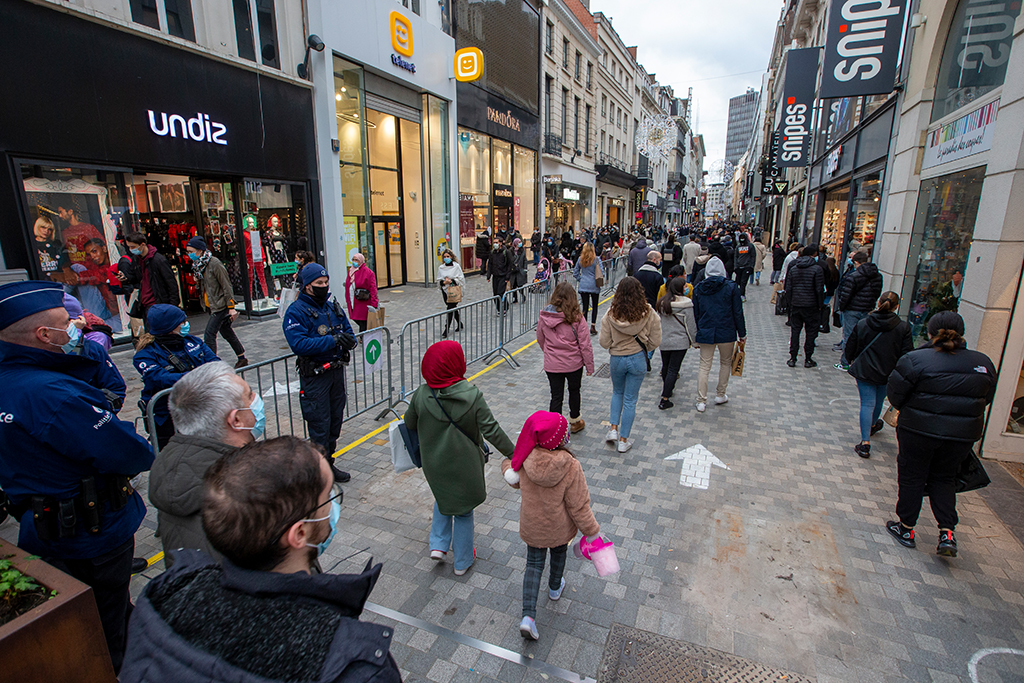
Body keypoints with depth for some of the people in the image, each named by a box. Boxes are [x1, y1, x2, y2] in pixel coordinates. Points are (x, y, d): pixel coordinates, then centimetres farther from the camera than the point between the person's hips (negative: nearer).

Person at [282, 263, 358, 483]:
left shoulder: (333, 306, 8)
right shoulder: (295, 312, -12)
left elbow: (348, 330, 12)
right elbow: (298, 344, -24)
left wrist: (349, 340, -12)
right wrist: (332, 340, -30)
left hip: (337, 371, 7)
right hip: (315, 376, -7)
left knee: (336, 419, 16)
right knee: (320, 424, -1)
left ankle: (329, 463, 33)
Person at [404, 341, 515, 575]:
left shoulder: (421, 394, -14)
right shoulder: (472, 395, -22)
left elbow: (409, 424, 1)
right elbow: (491, 430, -19)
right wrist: (511, 453, -9)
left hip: (434, 464, 2)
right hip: (464, 465, -2)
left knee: (443, 499, 31)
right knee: (463, 509, 18)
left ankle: (438, 545, 24)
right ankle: (462, 561, 32)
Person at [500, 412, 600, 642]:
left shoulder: (525, 459, -23)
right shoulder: (571, 467, -32)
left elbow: (516, 482, -1)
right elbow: (579, 507, -23)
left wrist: (506, 467, 18)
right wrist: (592, 531, -8)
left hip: (531, 526, 1)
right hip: (559, 528, -1)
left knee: (534, 563, 19)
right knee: (558, 553, 30)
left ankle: (528, 616, 9)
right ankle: (555, 588, 56)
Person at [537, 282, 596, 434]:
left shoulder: (544, 317, -7)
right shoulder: (577, 318, -16)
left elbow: (540, 340, 7)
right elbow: (585, 344, -12)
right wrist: (589, 365, -1)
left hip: (551, 364, 1)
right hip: (574, 363, -1)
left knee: (556, 397, 9)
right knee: (574, 391, 22)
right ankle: (575, 422, 41)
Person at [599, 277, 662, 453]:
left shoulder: (611, 315, -13)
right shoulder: (648, 313, -13)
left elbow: (604, 342, -10)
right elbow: (655, 342, -7)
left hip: (617, 359, 1)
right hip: (638, 359, 0)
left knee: (617, 393, 27)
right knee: (630, 399, 11)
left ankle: (613, 428, 19)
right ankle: (623, 440, 20)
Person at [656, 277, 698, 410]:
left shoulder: (662, 303, 1)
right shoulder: (686, 304, -13)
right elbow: (690, 325, -9)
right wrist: (694, 342, 3)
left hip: (664, 341, 5)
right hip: (680, 342, -5)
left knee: (665, 367, 21)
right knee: (673, 369, -2)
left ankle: (667, 390, 41)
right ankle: (665, 399, -3)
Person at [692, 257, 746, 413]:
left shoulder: (698, 289, 0)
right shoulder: (731, 287, -6)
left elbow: (695, 314, 5)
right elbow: (738, 313, -4)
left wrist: (695, 335, 14)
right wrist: (742, 334, 6)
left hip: (705, 334, 1)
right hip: (727, 334, -1)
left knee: (704, 366, 7)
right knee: (726, 363, 19)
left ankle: (701, 401, 5)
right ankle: (720, 395, 29)